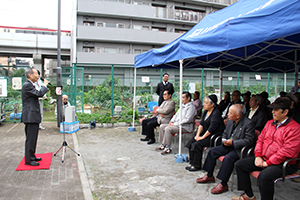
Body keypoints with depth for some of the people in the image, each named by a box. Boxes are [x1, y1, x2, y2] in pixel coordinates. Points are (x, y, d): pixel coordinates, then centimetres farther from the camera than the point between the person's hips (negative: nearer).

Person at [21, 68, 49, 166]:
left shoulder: (30, 85, 18)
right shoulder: (27, 85, -15)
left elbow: (37, 95, 23)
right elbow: (39, 93, -21)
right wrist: (44, 85, -10)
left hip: (33, 116, 11)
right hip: (30, 116, -11)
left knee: (32, 138, 17)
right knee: (30, 138, -5)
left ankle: (31, 156, 28)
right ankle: (28, 160, 3)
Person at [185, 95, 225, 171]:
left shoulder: (216, 113, -17)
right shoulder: (205, 111, 10)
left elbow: (211, 128, -22)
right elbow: (201, 124, 7)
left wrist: (202, 137, -19)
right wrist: (198, 135, -4)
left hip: (214, 136, -9)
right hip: (206, 134, 9)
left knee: (197, 144, -24)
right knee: (191, 141, -7)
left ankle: (196, 165, -9)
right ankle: (192, 163, 1)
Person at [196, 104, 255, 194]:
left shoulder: (248, 123, -17)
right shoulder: (230, 121, 5)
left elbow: (249, 140, -21)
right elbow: (225, 133, 18)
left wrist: (233, 142, -24)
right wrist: (224, 140, -4)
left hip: (240, 149, -8)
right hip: (229, 146, 8)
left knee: (228, 158, -31)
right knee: (212, 151, -1)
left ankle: (223, 184, -17)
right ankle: (209, 176, 13)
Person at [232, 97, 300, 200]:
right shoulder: (270, 123, 13)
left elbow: (287, 151, -20)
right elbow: (260, 140, 16)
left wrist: (267, 163, -18)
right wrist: (258, 156, 0)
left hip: (282, 164, -8)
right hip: (263, 159, 8)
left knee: (264, 176, -36)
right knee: (240, 165, 1)